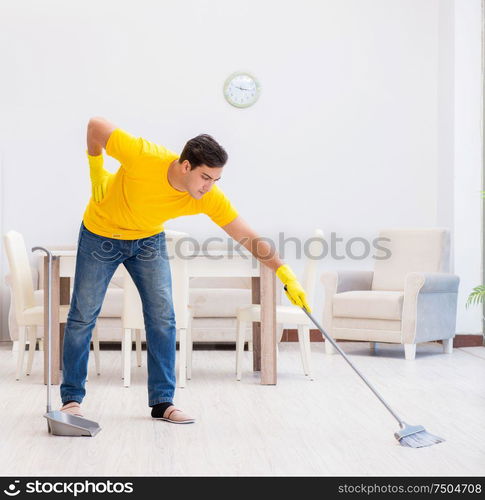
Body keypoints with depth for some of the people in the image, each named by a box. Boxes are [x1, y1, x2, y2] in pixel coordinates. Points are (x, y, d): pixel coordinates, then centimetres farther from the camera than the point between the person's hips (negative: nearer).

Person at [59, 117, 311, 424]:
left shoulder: (210, 198, -26)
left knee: (162, 317, -7)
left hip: (149, 239, 3)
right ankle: (71, 398, 12)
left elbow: (249, 238, -22)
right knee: (83, 316, 0)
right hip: (101, 234, -3)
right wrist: (97, 168, -14)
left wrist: (285, 273, -29)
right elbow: (96, 126, -24)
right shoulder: (143, 157, -37)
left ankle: (162, 401, 3)